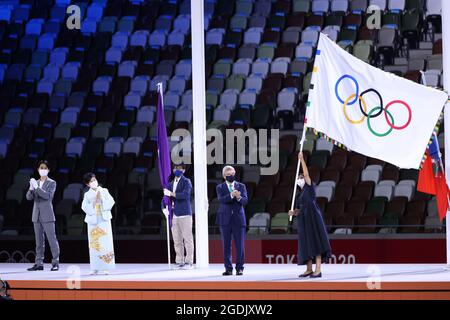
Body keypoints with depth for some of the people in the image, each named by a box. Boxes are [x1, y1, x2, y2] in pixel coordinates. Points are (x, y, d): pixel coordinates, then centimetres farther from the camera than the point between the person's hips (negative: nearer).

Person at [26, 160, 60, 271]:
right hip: (37, 215, 5)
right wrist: (31, 188, -14)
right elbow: (29, 197, 5)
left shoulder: (51, 183, 0)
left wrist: (37, 187, -22)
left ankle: (55, 263, -6)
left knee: (52, 239, -7)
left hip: (47, 215, -5)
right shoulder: (36, 183, 13)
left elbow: (48, 196, -16)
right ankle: (39, 263, 7)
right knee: (39, 240, 6)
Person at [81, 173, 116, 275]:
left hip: (104, 220, -1)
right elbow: (84, 207, -2)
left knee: (106, 243, -6)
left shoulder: (104, 191, 9)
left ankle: (105, 267, -4)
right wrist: (93, 203, -14)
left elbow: (111, 202, 0)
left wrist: (102, 199, -12)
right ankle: (95, 268, 2)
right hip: (92, 221, 1)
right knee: (94, 244, -1)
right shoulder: (87, 195, 9)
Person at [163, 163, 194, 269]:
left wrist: (172, 194, -18)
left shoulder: (186, 182, 1)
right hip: (174, 215, 6)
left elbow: (185, 194, -15)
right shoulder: (171, 184, 20)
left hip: (184, 214, -6)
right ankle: (179, 261, 7)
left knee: (187, 239, -6)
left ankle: (189, 261, -5)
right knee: (177, 241, 4)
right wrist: (164, 208, 0)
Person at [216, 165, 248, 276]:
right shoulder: (220, 187, 6)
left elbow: (245, 201, -3)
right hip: (225, 219, 0)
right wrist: (231, 195, -28)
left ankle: (240, 268, 4)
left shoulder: (241, 186, 9)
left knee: (240, 245, -2)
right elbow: (221, 199, -13)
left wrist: (239, 197, -25)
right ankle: (228, 268, 9)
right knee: (226, 246, 3)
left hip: (238, 219, 0)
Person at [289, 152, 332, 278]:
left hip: (312, 216, -7)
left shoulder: (309, 188, 2)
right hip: (303, 219, 7)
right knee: (306, 243, 7)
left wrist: (302, 160, -12)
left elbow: (306, 174, -10)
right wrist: (293, 212, -1)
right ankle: (309, 269, 13)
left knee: (316, 241, -12)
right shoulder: (298, 194, 19)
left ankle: (318, 269, -17)